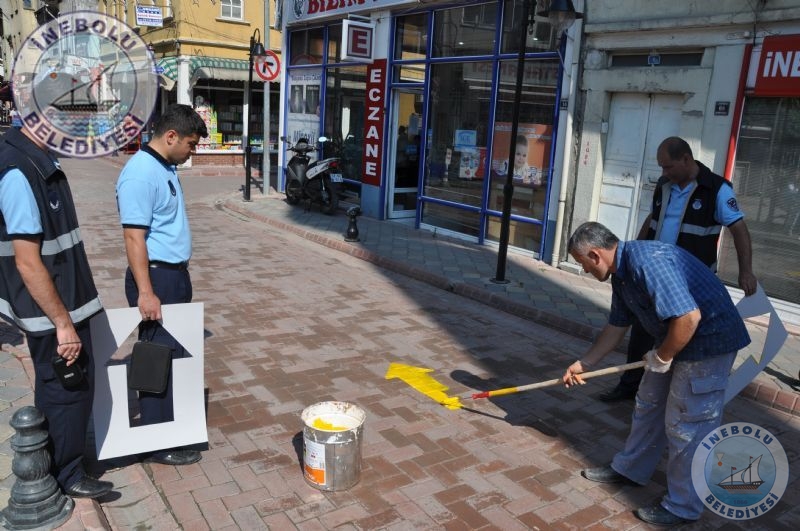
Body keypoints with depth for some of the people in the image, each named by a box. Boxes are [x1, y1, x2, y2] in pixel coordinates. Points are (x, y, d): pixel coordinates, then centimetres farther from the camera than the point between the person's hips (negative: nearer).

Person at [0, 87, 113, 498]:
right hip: (50, 309, -9)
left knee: (57, 385, 22)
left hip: (61, 298, 9)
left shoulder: (39, 159, 6)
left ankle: (55, 462, 41)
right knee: (69, 386, 6)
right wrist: (63, 322, -21)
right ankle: (68, 475, 25)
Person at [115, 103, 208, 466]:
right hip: (156, 276, -10)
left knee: (178, 352, 19)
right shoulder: (140, 174, -19)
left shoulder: (166, 167, 10)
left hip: (176, 274, 10)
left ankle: (173, 417, 35)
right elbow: (134, 237, -23)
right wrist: (145, 292, -24)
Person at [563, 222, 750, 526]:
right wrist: (582, 364, 18)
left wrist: (661, 358, -18)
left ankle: (683, 506, 16)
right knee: (648, 406, 18)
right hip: (675, 340, 10)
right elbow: (615, 329, 14)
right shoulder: (621, 274, 4)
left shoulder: (648, 262, -28)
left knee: (686, 426, 0)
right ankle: (630, 469, 36)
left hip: (709, 341, -10)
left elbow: (689, 317, -33)